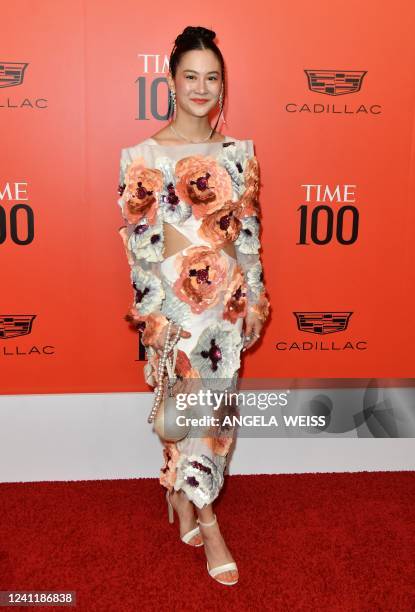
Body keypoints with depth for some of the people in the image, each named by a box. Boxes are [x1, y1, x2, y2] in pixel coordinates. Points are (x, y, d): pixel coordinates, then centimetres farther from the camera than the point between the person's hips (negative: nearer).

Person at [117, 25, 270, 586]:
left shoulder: (238, 153, 6)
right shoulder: (144, 157, -7)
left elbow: (249, 232, 8)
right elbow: (140, 243, -9)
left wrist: (254, 297, 5)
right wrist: (154, 312, -12)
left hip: (227, 298, 4)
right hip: (176, 301, -4)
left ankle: (180, 494, 37)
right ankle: (208, 525, 19)